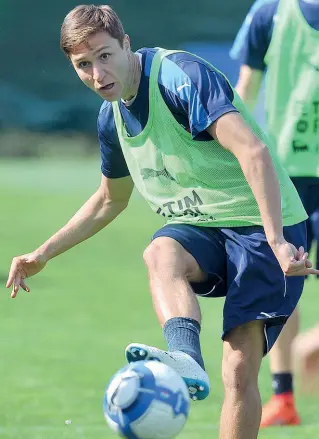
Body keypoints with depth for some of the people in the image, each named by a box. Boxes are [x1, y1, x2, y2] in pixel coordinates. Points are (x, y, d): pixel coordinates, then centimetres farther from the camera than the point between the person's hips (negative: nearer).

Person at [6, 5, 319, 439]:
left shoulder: (180, 75, -18)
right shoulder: (112, 116, 8)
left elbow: (253, 150, -30)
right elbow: (110, 200, 27)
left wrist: (275, 240, -40)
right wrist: (43, 254, 24)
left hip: (262, 224, -5)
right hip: (198, 229, 5)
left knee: (240, 369, -17)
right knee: (160, 254, -32)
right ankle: (186, 359, -59)